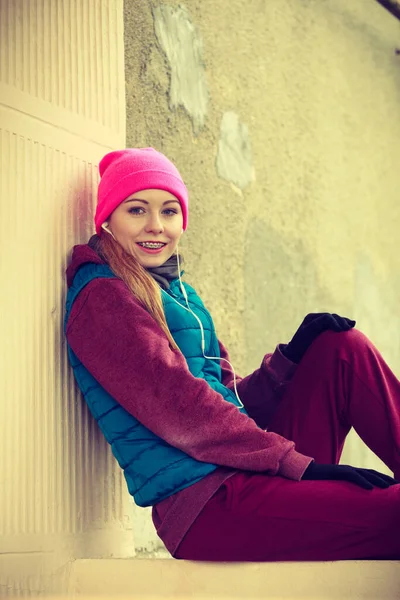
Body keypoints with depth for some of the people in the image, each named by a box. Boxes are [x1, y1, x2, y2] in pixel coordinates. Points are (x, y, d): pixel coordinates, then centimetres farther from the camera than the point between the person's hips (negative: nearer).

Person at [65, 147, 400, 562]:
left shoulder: (178, 294, 21)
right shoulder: (102, 297, -6)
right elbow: (179, 409, -15)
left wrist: (293, 356, 1)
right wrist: (299, 464, -16)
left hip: (254, 475, 9)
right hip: (203, 506, -9)